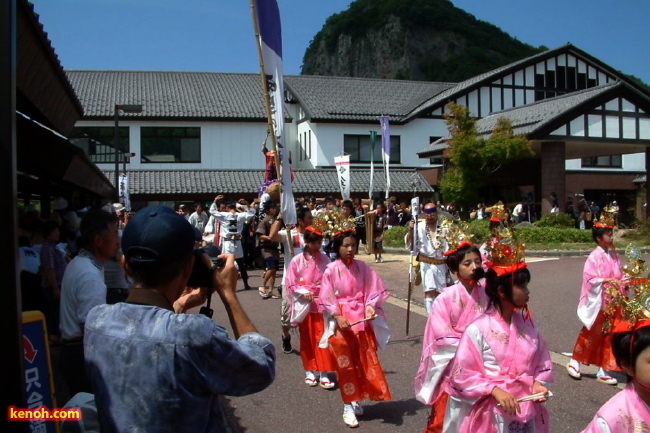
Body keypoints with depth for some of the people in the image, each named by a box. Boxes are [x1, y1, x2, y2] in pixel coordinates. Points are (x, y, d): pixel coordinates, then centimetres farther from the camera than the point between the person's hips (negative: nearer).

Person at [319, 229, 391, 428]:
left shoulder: (363, 268, -1)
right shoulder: (331, 270, -8)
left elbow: (372, 290, 2)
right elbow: (327, 298, -8)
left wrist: (369, 306, -14)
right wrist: (338, 317, -18)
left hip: (362, 320, 3)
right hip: (341, 322, -3)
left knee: (365, 362, 7)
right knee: (345, 365, 5)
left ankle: (356, 399, 26)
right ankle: (348, 406, 18)